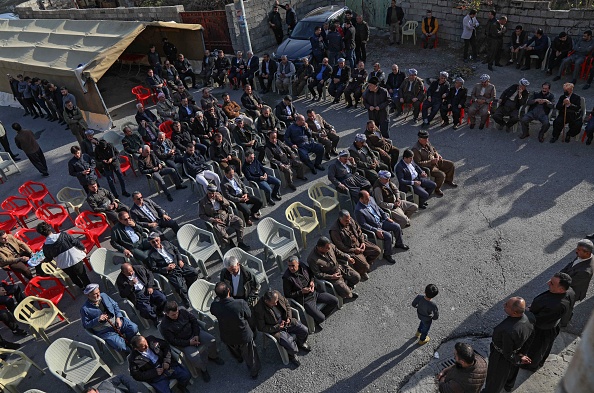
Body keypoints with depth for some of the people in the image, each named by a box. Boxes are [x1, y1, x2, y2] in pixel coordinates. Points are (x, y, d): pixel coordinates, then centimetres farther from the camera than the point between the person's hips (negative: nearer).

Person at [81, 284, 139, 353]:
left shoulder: (104, 296, 2)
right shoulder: (85, 309, -11)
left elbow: (115, 305, 10)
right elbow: (85, 325, -6)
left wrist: (118, 317, -5)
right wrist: (98, 320, -22)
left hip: (117, 321, 5)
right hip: (105, 331, -5)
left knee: (134, 328, -18)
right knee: (120, 346, -26)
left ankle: (127, 341, 13)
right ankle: (130, 352, 8)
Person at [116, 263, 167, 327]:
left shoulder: (138, 268, 2)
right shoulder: (120, 280, -3)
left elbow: (150, 274, 11)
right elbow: (123, 295, -5)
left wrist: (150, 286, -1)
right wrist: (130, 285, -20)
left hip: (148, 290, 3)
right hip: (137, 296, -3)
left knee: (163, 299, -20)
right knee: (147, 311, -29)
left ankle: (159, 313, 11)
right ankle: (156, 319, 6)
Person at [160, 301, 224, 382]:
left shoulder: (183, 311, -7)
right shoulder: (164, 326, -18)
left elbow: (194, 320, 2)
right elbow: (172, 341, -16)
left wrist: (196, 335, -10)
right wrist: (189, 342, -23)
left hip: (194, 333, 4)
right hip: (184, 343, -4)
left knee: (211, 340, -16)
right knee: (195, 357, -28)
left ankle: (213, 356, 16)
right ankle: (203, 369, 4)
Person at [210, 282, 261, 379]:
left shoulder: (214, 306, -29)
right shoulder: (241, 303, -37)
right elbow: (249, 316, -16)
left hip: (227, 338, 3)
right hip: (244, 336, -2)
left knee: (234, 350, 38)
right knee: (249, 355, 27)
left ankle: (239, 359, 68)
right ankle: (254, 372, 51)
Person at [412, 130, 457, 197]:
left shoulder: (427, 142, -1)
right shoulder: (416, 149, -26)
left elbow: (433, 149, 20)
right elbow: (418, 163, -27)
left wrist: (437, 154, -2)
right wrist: (431, 161, -28)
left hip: (436, 161, 9)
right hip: (428, 166, -9)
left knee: (451, 165, 8)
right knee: (441, 175, -26)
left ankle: (448, 180, 32)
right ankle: (437, 189, 1)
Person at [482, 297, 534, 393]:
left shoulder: (508, 331, -47)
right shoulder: (529, 317, -26)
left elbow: (508, 353, -27)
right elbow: (529, 337, -7)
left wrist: (518, 360, -8)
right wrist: (521, 353, 4)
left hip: (502, 358, -6)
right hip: (517, 351, 6)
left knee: (495, 377, 25)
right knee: (512, 370, 37)